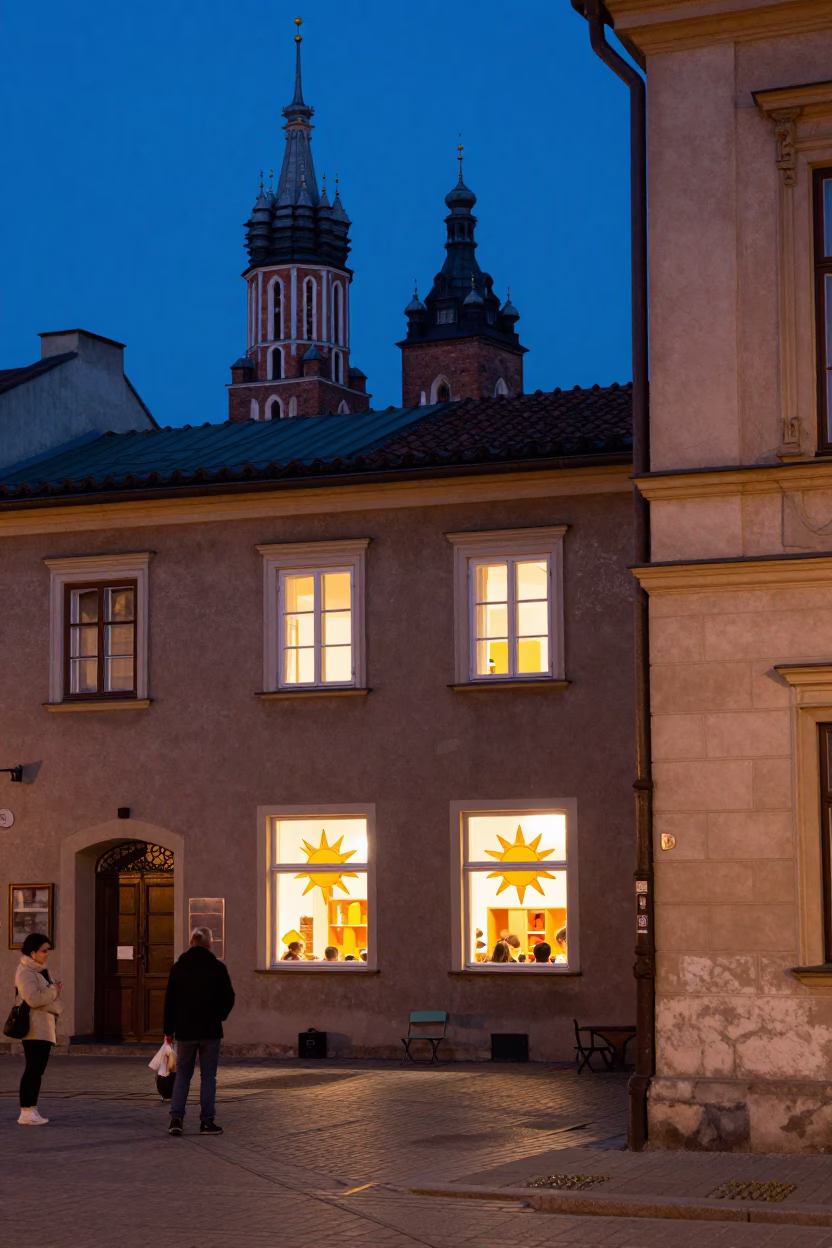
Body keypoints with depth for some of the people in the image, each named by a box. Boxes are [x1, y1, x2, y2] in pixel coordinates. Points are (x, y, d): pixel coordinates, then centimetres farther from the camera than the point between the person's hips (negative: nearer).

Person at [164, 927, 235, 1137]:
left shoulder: (179, 967, 1)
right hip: (210, 1030, -2)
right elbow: (228, 998, -1)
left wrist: (169, 1030, 11)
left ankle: (176, 1119, -1)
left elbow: (170, 1000, 4)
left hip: (185, 1030, 2)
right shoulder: (217, 968, -4)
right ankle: (207, 1122, 2)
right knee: (208, 1076, 4)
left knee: (182, 1074, 10)